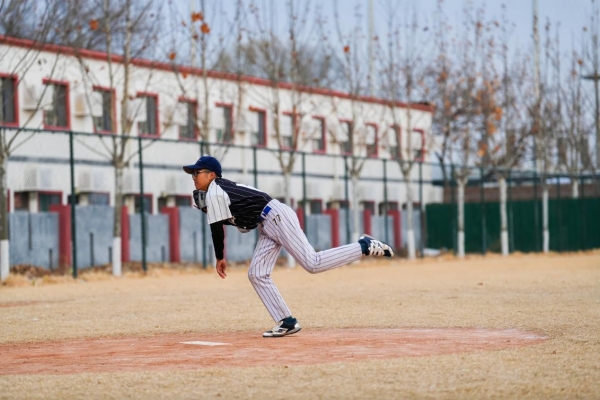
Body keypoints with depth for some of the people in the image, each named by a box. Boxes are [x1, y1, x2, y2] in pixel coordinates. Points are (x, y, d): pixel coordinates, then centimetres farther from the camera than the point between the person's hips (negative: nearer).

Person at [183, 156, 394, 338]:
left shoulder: (214, 193, -9)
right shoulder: (220, 189, 20)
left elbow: (217, 227, -7)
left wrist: (220, 258, 4)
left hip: (276, 217, -10)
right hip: (268, 227, 10)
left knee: (313, 263, -17)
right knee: (257, 274, 3)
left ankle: (365, 246, -8)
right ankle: (287, 322, 2)